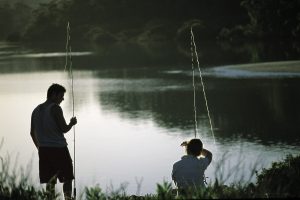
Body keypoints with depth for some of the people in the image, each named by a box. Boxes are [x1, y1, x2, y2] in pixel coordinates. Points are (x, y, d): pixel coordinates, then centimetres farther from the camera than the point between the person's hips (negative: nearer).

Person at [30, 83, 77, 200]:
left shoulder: (36, 111, 12)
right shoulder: (55, 108, -10)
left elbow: (32, 132, 18)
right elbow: (64, 129, -13)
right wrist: (72, 123, 7)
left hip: (44, 150, 6)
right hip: (59, 148, -6)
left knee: (50, 179, 9)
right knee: (67, 178, 4)